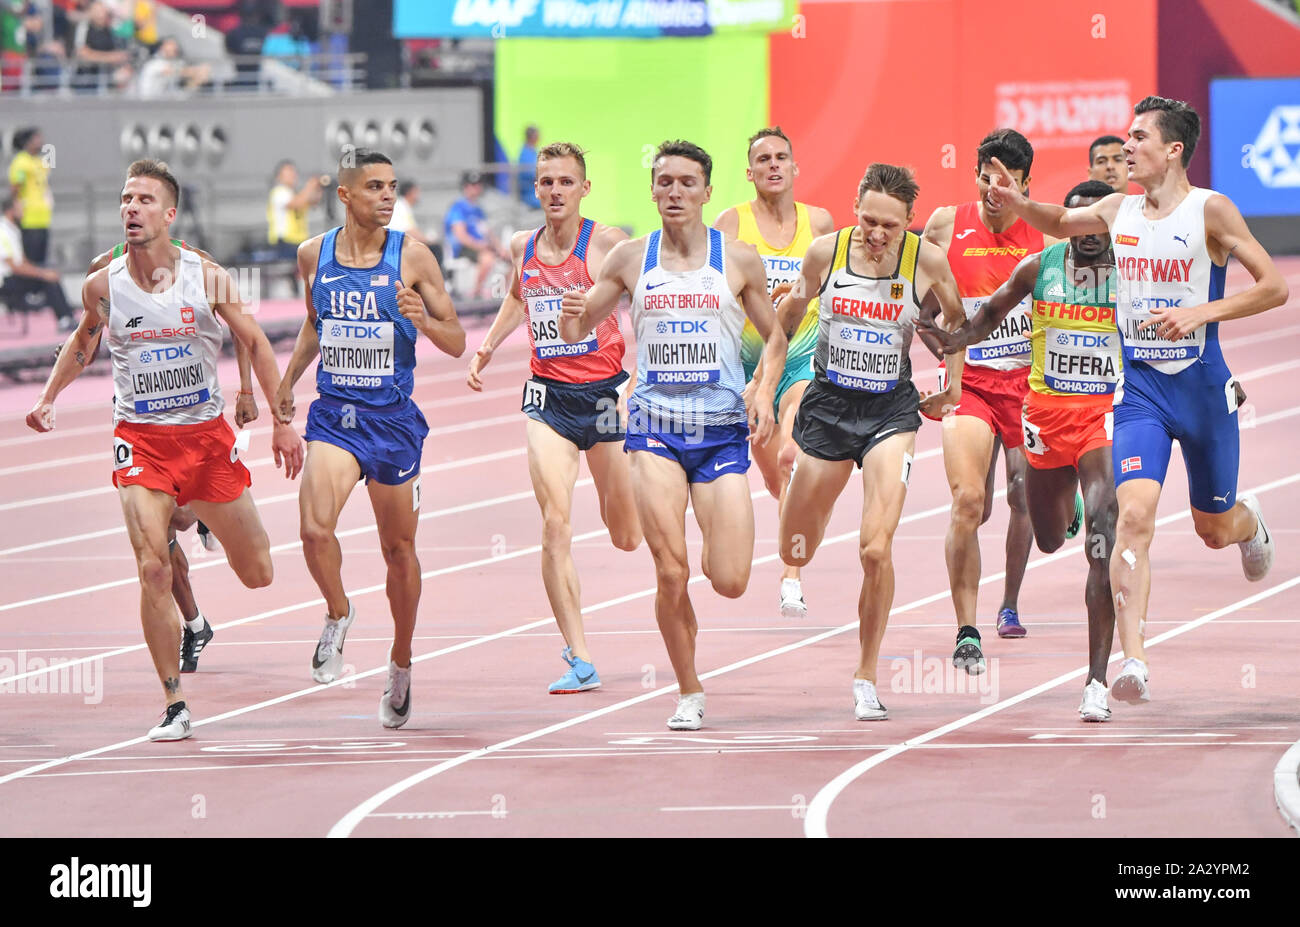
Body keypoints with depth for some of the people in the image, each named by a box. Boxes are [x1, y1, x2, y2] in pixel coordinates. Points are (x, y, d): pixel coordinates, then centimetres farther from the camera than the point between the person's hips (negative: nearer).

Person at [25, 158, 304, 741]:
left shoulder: (207, 278, -7)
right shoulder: (103, 286, -4)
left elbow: (255, 344, 4)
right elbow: (83, 342, 17)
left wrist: (281, 421, 4)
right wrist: (48, 399, 8)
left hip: (207, 433, 1)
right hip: (140, 440, -1)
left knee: (257, 574, 8)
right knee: (153, 572, -17)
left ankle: (192, 520, 43)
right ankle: (175, 706, -7)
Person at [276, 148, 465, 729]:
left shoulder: (412, 257, -6)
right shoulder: (314, 255, 2)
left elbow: (456, 343, -3)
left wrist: (423, 321, -22)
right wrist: (287, 380, 21)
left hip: (394, 419, -1)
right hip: (333, 417, 1)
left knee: (399, 548, 11)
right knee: (315, 528, -22)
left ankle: (401, 664, 31)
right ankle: (338, 615, 7)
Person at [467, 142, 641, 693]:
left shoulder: (607, 243, -9)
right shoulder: (523, 247, 6)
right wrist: (486, 348, 18)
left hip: (605, 391, -3)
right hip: (548, 395, 3)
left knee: (626, 538, 9)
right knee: (555, 524, -15)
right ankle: (579, 661, -14)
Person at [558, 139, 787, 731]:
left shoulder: (738, 259, 3)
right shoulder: (630, 259, 6)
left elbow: (774, 336, 14)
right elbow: (577, 332, 12)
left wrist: (764, 392, -4)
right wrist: (573, 316, -12)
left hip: (722, 429, 0)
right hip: (655, 426, 0)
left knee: (730, 582, -7)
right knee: (671, 573, -13)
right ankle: (690, 693, 6)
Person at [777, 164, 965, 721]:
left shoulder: (927, 261, -11)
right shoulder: (825, 253, -8)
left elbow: (955, 320, 9)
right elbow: (788, 315, 11)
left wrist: (953, 388, 11)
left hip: (892, 409, -2)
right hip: (829, 404, 2)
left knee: (875, 550, -19)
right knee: (795, 554, 13)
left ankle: (866, 679, -2)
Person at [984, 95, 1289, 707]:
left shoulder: (1210, 210, -11)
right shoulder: (1119, 211, 3)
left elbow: (1274, 288, -10)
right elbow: (1062, 223, 24)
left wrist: (1201, 313, -21)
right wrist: (1019, 204, 3)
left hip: (1201, 382, -2)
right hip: (1140, 386, 2)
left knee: (1215, 528, 14)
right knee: (1134, 513, -19)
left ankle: (1250, 522, 54)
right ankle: (1133, 661, -24)